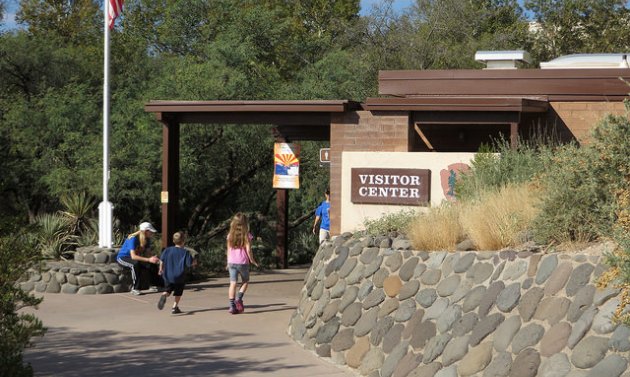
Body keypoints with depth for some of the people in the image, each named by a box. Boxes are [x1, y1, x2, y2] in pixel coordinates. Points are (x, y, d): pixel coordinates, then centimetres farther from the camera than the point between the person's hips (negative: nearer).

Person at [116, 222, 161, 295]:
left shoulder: (147, 239, -6)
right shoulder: (133, 239, -29)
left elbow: (148, 253, -4)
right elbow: (133, 256, -37)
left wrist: (153, 258, -28)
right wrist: (149, 259, -43)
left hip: (136, 259, 7)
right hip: (123, 258, -7)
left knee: (153, 264, -11)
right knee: (136, 264, -38)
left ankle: (153, 286, 2)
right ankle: (135, 289, -32)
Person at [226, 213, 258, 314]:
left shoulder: (230, 235, 4)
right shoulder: (246, 235, -7)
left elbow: (229, 249, 8)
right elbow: (248, 250, -10)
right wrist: (252, 260, 3)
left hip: (232, 262, 3)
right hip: (243, 262, -3)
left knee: (233, 283, 1)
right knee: (245, 282, 16)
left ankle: (232, 306, -5)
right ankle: (239, 298, -5)